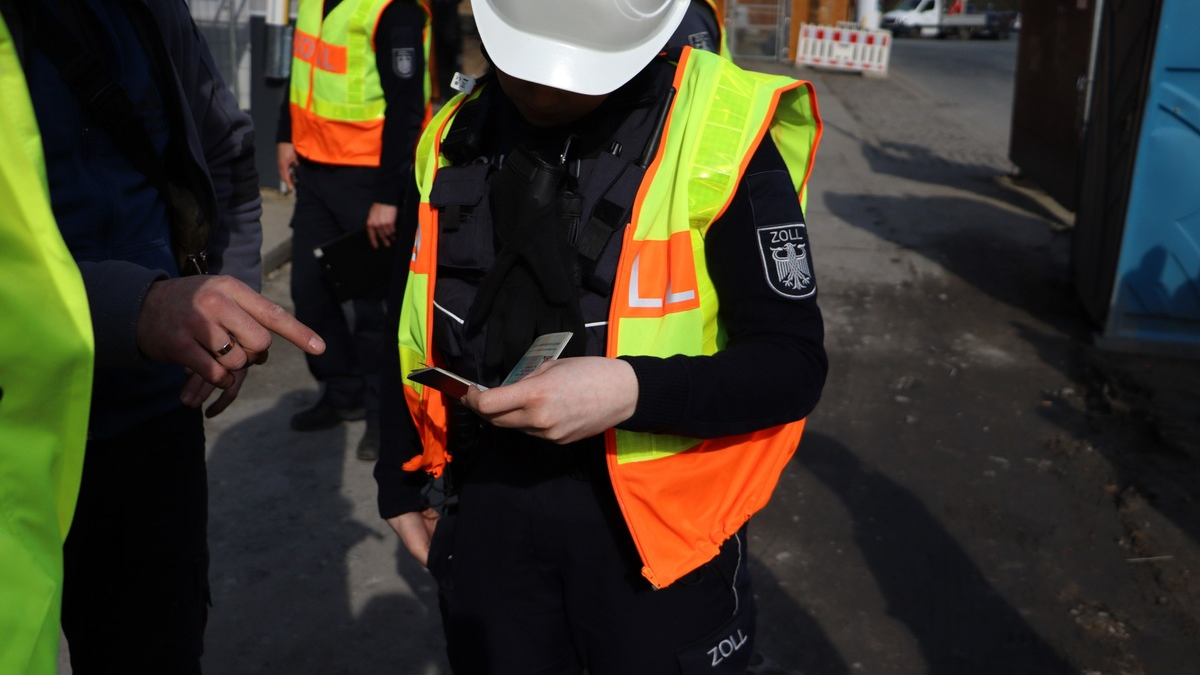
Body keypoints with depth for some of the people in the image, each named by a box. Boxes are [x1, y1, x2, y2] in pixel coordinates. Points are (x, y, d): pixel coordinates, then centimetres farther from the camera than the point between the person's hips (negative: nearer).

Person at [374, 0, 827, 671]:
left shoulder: (720, 136, -15)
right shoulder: (454, 139, 1)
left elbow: (792, 361, -13)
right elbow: (410, 334, 12)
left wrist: (635, 390, -28)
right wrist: (403, 483, 16)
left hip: (656, 520, -4)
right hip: (484, 507, 4)